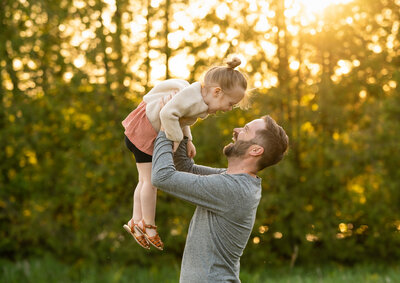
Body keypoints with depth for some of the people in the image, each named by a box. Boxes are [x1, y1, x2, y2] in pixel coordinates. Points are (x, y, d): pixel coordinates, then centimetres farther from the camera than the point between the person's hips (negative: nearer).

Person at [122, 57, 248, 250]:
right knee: (151, 179, -3)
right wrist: (177, 140, -28)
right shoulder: (192, 97, -29)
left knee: (145, 180, 16)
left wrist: (187, 140, 5)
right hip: (144, 129, -10)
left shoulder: (201, 101, 2)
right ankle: (148, 224, 9)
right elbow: (168, 114, -38)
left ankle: (136, 222, 24)